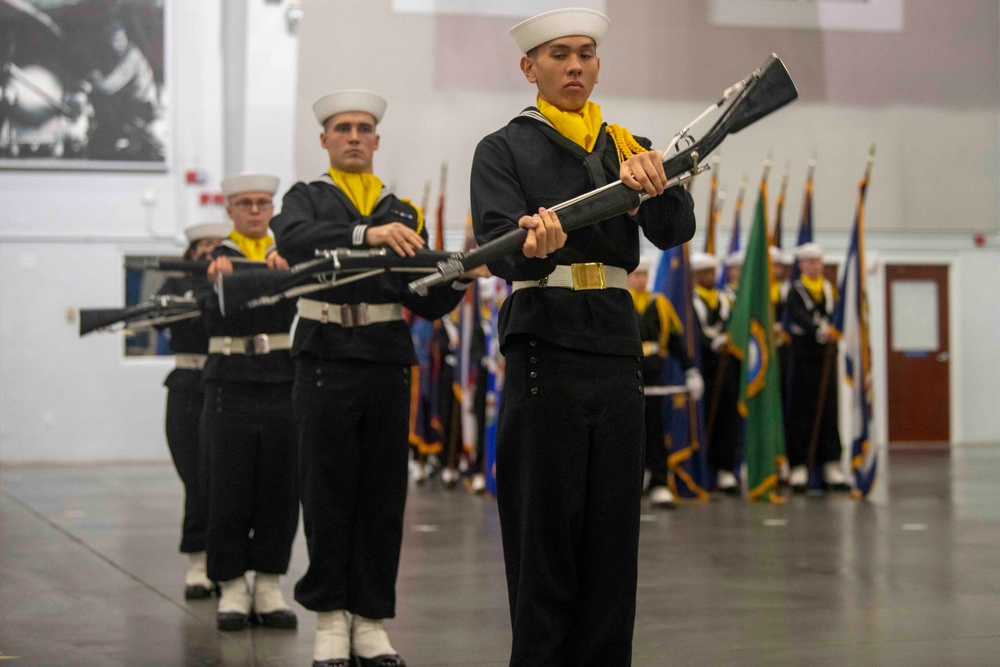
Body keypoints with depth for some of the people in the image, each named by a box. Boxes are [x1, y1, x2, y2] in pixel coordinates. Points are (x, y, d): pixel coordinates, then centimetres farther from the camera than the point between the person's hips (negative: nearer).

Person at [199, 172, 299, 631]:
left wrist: (284, 269, -34)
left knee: (279, 490, 3)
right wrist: (218, 278, -39)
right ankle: (233, 589, 9)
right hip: (230, 385, -2)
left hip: (282, 386, 2)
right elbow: (210, 303, -16)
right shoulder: (217, 258, 4)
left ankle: (268, 589, 13)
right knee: (229, 490, 0)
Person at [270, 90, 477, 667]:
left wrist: (460, 276, -12)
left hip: (388, 364, 3)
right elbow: (295, 238, -19)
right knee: (328, 494, 1)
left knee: (383, 498, 4)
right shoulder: (307, 199, 7)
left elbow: (426, 303, 9)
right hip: (327, 362, -3)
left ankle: (371, 620, 13)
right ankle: (330, 618, 11)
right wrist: (368, 235, -33)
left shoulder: (403, 213, 15)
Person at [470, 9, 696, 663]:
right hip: (545, 350, -4)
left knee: (613, 531, 6)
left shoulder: (629, 146, 15)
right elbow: (499, 249, -11)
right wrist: (533, 246, -35)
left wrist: (654, 186, -24)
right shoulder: (505, 149, 3)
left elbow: (675, 231, -2)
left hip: (617, 352, 4)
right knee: (544, 530, -3)